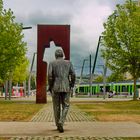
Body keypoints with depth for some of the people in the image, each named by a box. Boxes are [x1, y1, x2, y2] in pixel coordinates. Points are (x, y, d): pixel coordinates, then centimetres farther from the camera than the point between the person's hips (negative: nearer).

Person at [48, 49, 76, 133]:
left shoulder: (52, 63, 3)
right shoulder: (68, 63, 7)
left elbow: (50, 76, -10)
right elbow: (73, 75, -3)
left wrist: (50, 87, 2)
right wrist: (72, 85, 11)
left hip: (55, 87, 0)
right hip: (66, 87, 0)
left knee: (57, 107, 13)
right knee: (65, 106, 8)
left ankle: (58, 125, 19)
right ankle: (61, 122, -14)